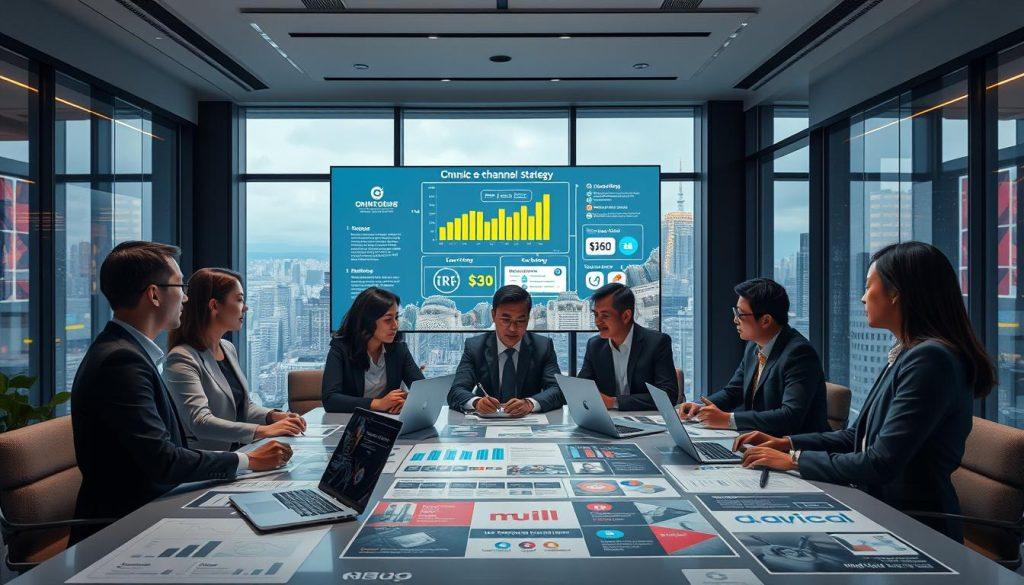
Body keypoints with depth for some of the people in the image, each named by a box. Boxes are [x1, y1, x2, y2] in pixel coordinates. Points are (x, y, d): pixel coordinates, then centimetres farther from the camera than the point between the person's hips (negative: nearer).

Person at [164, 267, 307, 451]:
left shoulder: (229, 348, 13)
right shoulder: (182, 358, -12)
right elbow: (200, 422, -23)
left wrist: (273, 416, 1)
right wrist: (263, 430, -28)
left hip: (240, 453, 7)